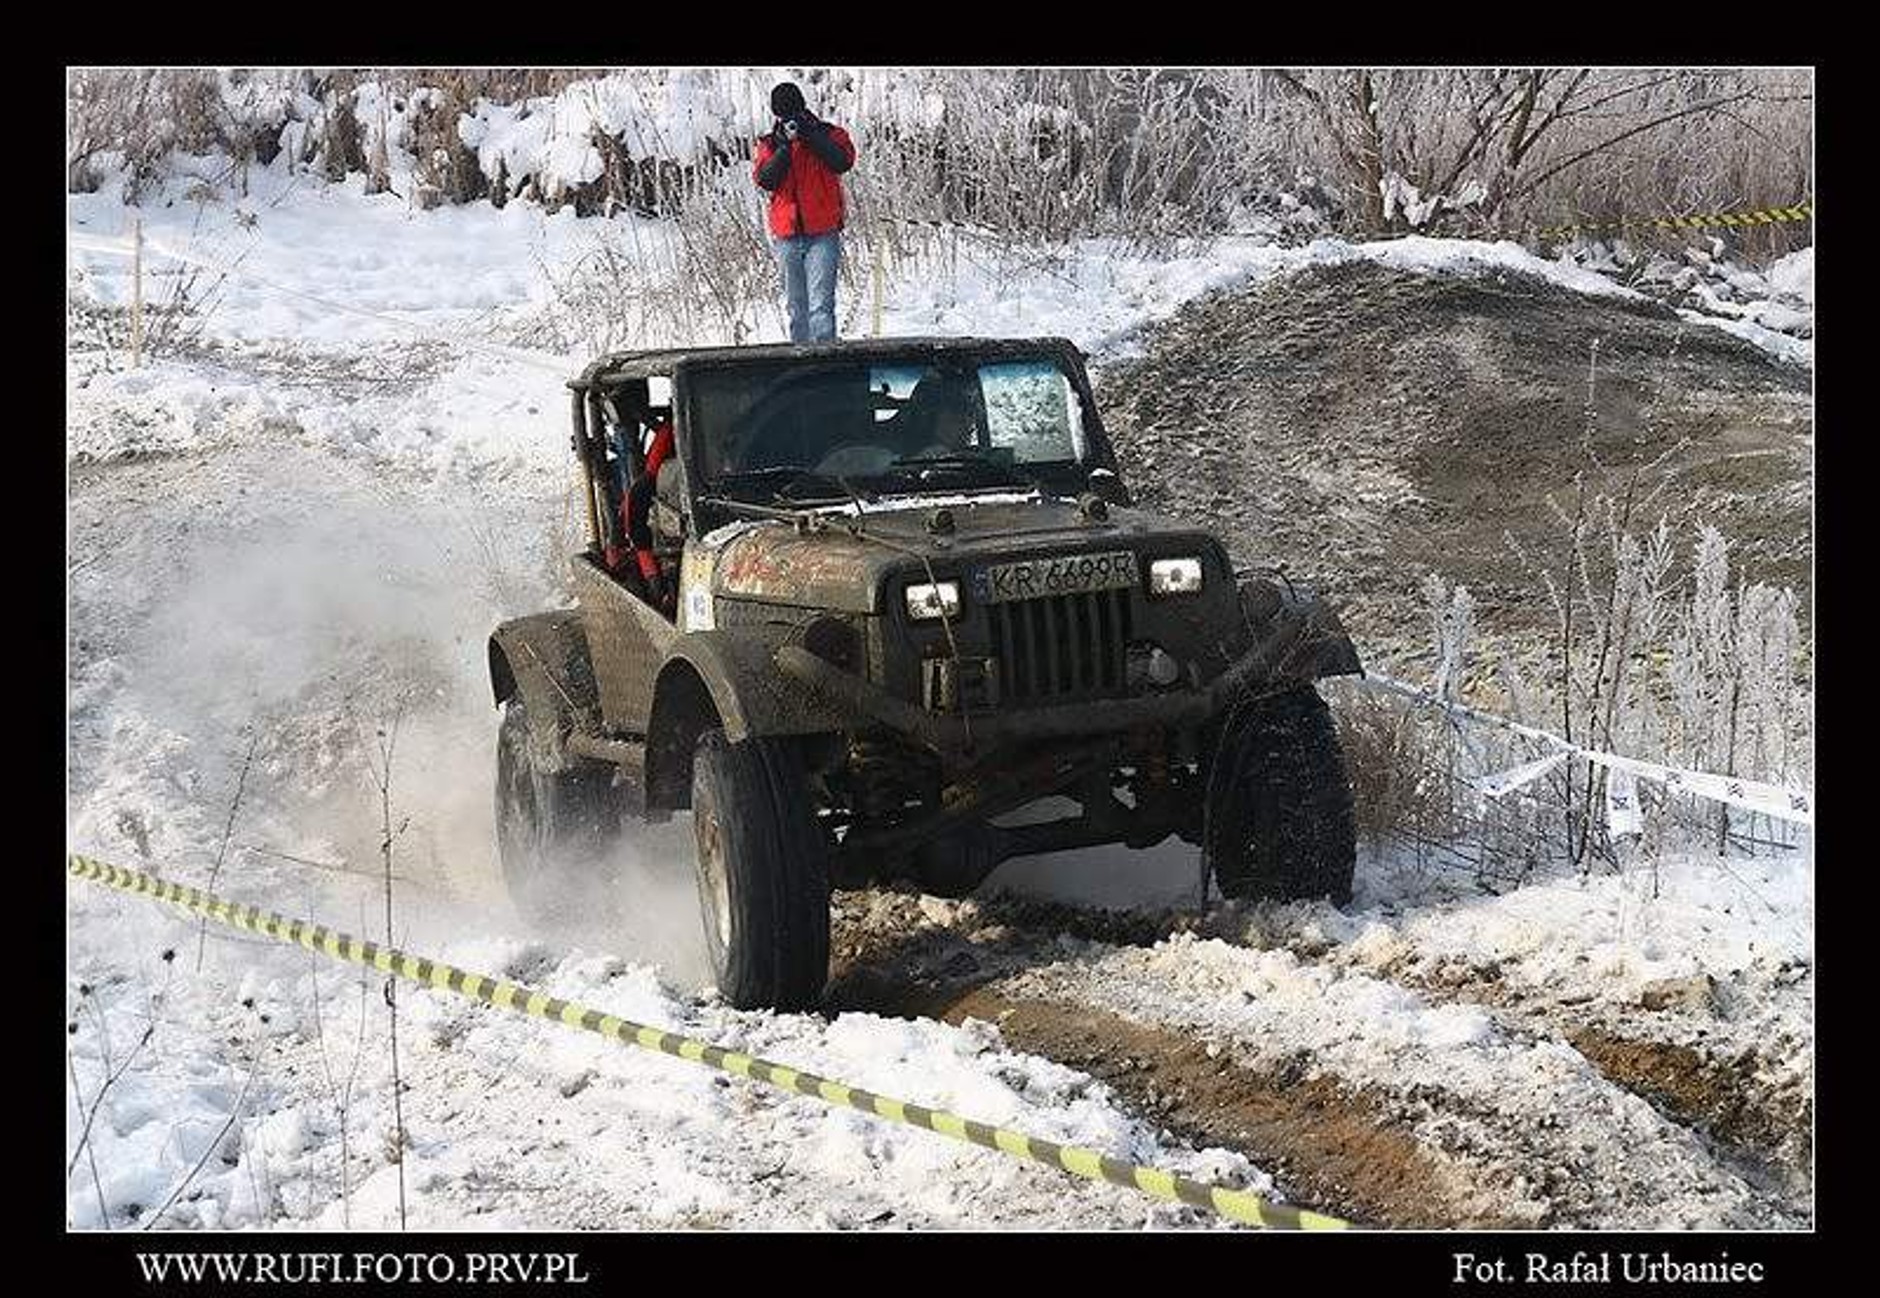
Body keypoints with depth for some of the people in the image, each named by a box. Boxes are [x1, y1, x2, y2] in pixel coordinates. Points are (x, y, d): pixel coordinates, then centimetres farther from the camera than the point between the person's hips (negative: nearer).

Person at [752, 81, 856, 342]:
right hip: (787, 237, 3)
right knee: (796, 308, 11)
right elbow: (764, 179, -5)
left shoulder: (829, 134, 5)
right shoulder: (769, 144, 10)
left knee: (820, 306, -13)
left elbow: (844, 162, -12)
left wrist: (810, 134, -15)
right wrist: (785, 147, -13)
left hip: (823, 235, -3)